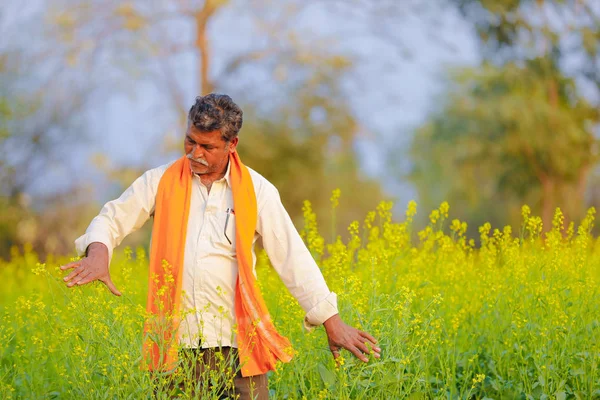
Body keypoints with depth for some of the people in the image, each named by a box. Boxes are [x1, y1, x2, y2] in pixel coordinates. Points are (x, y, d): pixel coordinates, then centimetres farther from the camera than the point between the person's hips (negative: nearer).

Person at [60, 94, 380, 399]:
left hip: (236, 343, -1)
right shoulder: (161, 182, 6)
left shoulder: (257, 191, 3)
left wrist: (332, 322, -4)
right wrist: (98, 253, -18)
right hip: (176, 344, 1)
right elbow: (111, 220, 7)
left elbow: (293, 257, 2)